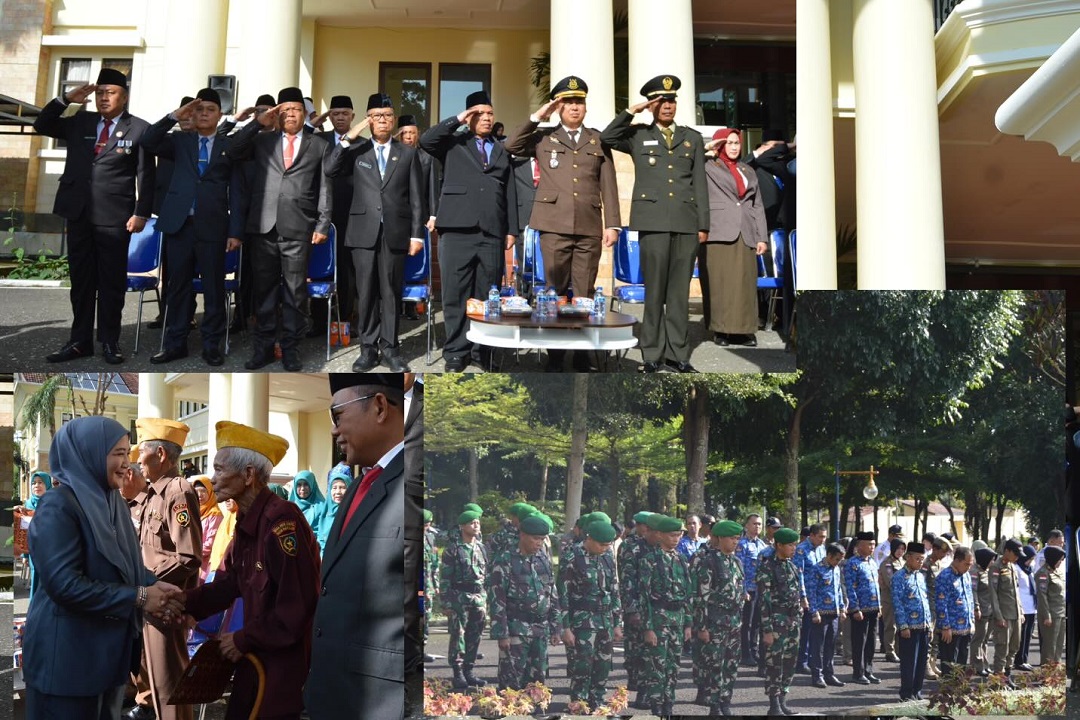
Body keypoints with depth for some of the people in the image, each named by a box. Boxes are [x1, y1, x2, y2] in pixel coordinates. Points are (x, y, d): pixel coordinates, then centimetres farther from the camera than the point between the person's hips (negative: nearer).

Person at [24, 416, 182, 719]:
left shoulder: (112, 502, 9)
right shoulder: (58, 506, -18)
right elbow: (64, 584, -25)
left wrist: (154, 586, -8)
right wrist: (138, 597, -21)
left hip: (110, 648, 8)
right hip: (67, 652, -8)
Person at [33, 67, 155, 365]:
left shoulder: (139, 129, 0)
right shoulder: (79, 122, 12)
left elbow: (146, 175, -3)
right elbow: (40, 126, 15)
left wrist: (141, 213, -9)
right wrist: (66, 99, 4)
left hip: (114, 216, -4)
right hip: (79, 213, 4)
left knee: (111, 281, 3)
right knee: (81, 280, 9)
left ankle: (110, 342, 12)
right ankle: (80, 341, 16)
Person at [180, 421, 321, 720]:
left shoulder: (281, 520, -24)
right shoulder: (247, 521, 9)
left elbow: (297, 606, -26)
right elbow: (229, 583, 11)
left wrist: (243, 639, -16)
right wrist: (186, 601, -5)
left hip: (288, 659, -9)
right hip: (257, 655, 9)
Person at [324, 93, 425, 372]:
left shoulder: (408, 153, 10)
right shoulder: (357, 150, 10)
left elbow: (416, 197, 7)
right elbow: (330, 170, -4)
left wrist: (417, 234, 0)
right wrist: (348, 138, -10)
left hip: (395, 232, 0)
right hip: (364, 232, 0)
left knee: (391, 292, 3)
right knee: (366, 292, 3)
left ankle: (389, 347, 10)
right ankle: (369, 347, 10)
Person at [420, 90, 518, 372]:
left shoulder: (502, 151, 22)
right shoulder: (453, 144, 12)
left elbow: (509, 193, 18)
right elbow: (425, 140, -8)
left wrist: (511, 230, 11)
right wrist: (457, 119, -3)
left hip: (492, 233, 3)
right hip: (457, 230, -3)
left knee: (487, 295, 3)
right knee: (456, 294, -2)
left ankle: (482, 349, 10)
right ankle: (456, 352, 3)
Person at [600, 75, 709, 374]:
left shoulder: (692, 138, 17)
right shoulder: (638, 136, 12)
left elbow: (700, 183, 13)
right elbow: (606, 137, -4)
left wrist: (703, 224, 8)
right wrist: (631, 111, -4)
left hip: (686, 222, 2)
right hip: (653, 221, -2)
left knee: (680, 290, 4)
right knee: (654, 289, -1)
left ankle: (677, 352, 8)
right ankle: (652, 354, 4)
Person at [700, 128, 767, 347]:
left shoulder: (748, 171, 23)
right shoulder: (708, 168, 10)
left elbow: (758, 206, 20)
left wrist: (762, 237, 12)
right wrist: (705, 148, 2)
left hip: (745, 235, 4)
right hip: (718, 233, -4)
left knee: (744, 283, -1)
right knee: (719, 283, -6)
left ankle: (743, 330, 3)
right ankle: (720, 330, -1)